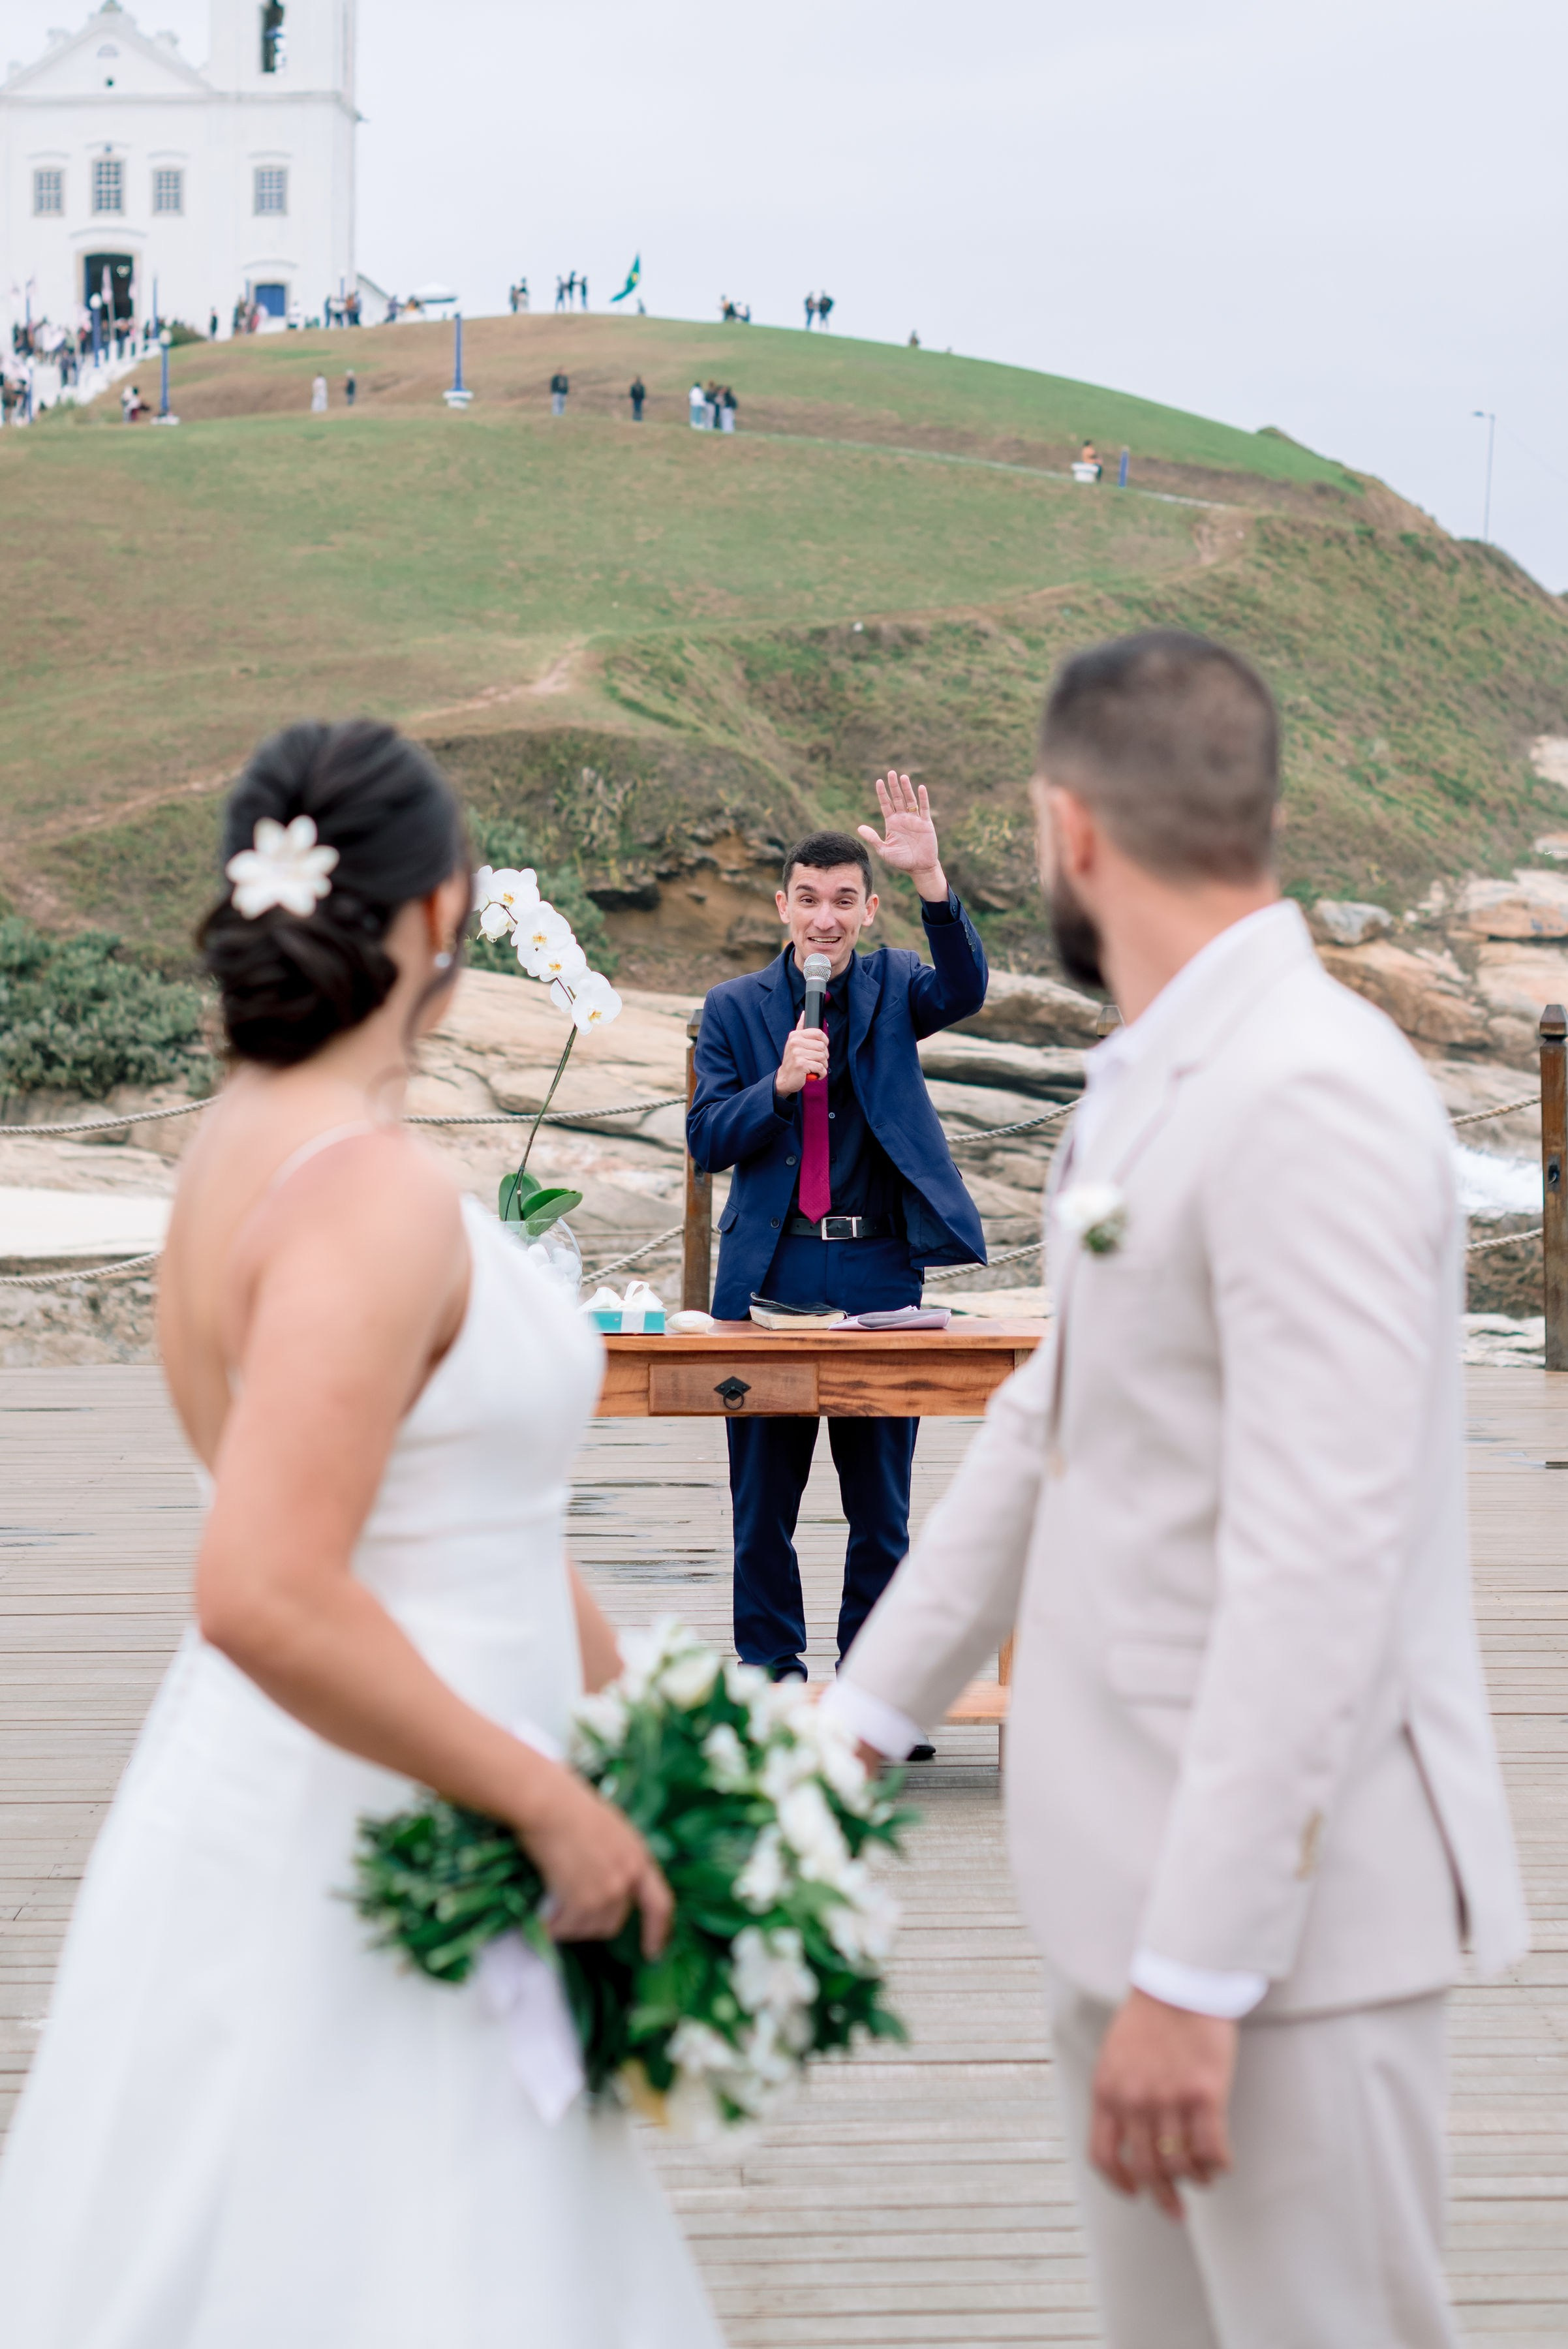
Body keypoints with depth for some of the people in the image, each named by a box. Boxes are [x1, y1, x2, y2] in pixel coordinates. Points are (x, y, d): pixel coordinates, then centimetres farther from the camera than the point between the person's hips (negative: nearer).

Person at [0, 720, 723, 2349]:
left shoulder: (250, 1146, 8)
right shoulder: (373, 1197, -21)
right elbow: (266, 1598, -29)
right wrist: (550, 1807, -20)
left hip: (304, 1834, 9)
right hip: (355, 1864, -9)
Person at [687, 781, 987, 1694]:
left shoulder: (892, 986, 6)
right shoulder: (735, 1009, 7)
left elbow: (963, 990, -16)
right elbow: (707, 1141, 0)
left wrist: (932, 879, -30)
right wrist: (778, 1085, -18)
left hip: (879, 1271, 0)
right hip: (771, 1270, 1)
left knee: (883, 1502, 6)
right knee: (764, 1500, 6)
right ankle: (770, 1677, 17)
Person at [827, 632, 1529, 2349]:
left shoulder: (1312, 1099, -20)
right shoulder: (1152, 1092, 12)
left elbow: (1324, 1566, -25)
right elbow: (1045, 1430, 20)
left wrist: (1195, 1974, -25)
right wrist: (861, 1725, 20)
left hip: (1281, 1901, -9)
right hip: (1132, 1880, 9)